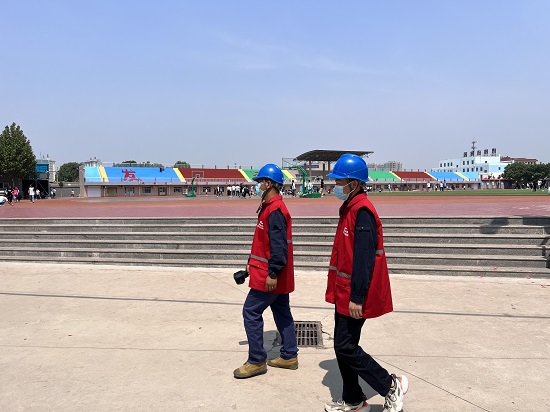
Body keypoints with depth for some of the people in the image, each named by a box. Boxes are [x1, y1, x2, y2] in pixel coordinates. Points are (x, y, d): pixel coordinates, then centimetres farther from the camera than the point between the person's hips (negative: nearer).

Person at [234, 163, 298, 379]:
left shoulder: (275, 210, -19)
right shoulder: (272, 207, 14)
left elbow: (278, 244, -26)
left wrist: (273, 273, -25)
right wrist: (252, 262, 23)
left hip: (270, 275, -11)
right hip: (280, 276, 11)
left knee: (251, 312, -3)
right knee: (282, 312, 16)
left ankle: (256, 361, 6)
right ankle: (289, 356, 27)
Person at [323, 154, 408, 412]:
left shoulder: (362, 211, -18)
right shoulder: (350, 208, 13)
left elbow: (364, 258, -24)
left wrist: (356, 298, -24)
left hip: (353, 296, -10)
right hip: (344, 293, 10)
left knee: (345, 347, -3)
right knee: (343, 345, 15)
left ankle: (391, 386, 12)